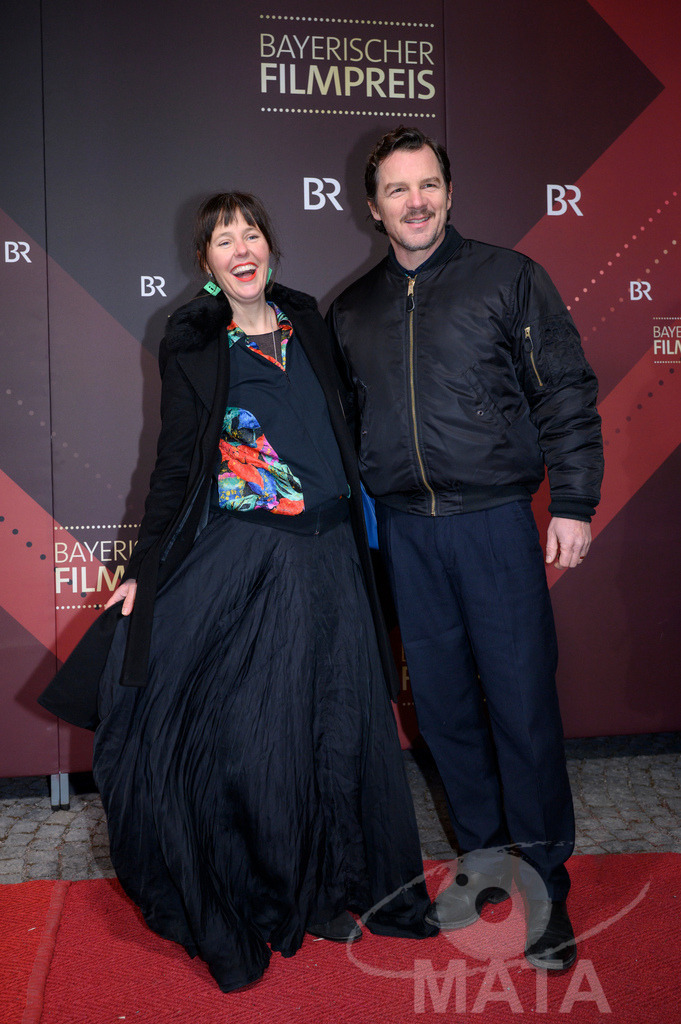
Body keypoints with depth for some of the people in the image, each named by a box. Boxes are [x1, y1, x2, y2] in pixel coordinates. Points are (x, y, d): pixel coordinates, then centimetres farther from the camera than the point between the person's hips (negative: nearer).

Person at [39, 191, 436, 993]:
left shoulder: (307, 323, 11)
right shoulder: (192, 346, 0)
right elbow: (174, 465, 1)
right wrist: (145, 568, -1)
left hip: (328, 556, 4)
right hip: (237, 560, -4)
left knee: (337, 720, 8)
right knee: (247, 725, 1)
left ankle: (332, 887, 28)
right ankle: (260, 897, 24)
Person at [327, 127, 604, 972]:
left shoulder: (508, 278, 3)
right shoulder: (351, 311, 12)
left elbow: (566, 394, 0)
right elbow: (342, 425, 17)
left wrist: (573, 504, -7)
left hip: (495, 519, -3)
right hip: (403, 530, 4)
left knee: (522, 700, -1)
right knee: (443, 701, 10)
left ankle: (543, 879, 16)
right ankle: (483, 855, 27)